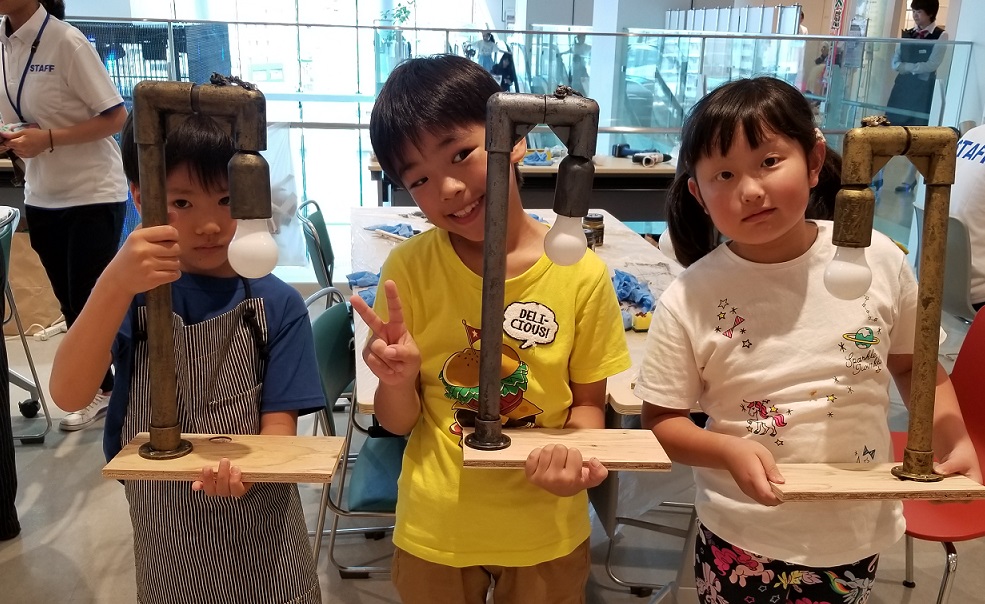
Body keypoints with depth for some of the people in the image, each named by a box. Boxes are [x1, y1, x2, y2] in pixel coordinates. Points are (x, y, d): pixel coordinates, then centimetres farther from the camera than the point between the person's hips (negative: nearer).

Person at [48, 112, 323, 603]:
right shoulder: (131, 294, -8)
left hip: (260, 529, -1)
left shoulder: (276, 304, -11)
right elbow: (68, 394, -22)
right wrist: (114, 285, -36)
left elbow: (280, 420, -12)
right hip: (166, 536, 1)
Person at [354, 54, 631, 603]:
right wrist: (398, 380, -27)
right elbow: (399, 421, -6)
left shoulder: (581, 273, -15)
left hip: (546, 532, 0)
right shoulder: (409, 268, -13)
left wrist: (573, 453, -23)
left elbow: (587, 401, -3)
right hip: (435, 531, 1)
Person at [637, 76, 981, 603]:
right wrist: (728, 450, -25)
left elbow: (914, 364, 6)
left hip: (860, 533, 2)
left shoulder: (879, 260, -11)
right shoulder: (689, 301, -17)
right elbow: (661, 420, -9)